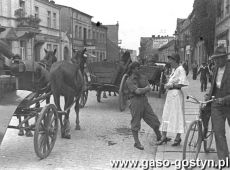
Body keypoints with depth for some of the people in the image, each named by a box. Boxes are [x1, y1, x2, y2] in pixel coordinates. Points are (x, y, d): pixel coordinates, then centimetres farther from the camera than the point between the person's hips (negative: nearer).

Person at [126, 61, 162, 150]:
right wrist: (145, 88, -3)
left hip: (144, 100, 6)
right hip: (135, 102, -6)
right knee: (135, 123, 1)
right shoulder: (129, 81, -7)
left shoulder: (143, 77, 12)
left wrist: (141, 90, -11)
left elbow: (149, 88, 2)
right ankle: (137, 142, 13)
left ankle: (159, 137, 29)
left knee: (154, 119, 8)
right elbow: (137, 91, -17)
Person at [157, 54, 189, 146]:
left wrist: (172, 85, -14)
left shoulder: (181, 69, -11)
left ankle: (178, 138, 10)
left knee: (177, 115, -1)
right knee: (166, 115, 8)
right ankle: (164, 137, 15)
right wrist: (168, 85, 4)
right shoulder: (173, 70, 16)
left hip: (177, 94, -9)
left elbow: (183, 83, -18)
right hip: (170, 93, 9)